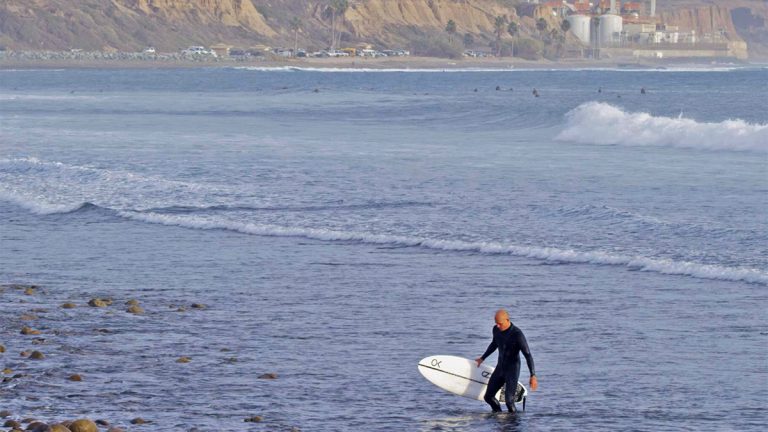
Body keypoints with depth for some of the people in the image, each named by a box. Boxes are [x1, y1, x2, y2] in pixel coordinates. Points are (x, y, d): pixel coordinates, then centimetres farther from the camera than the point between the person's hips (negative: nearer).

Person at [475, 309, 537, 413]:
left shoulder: (517, 334, -23)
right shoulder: (496, 329, -3)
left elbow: (528, 355, -23)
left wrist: (533, 376, -28)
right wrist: (482, 358, 32)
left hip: (512, 370, -7)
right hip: (500, 368, 7)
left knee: (509, 400, -18)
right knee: (488, 397, 9)